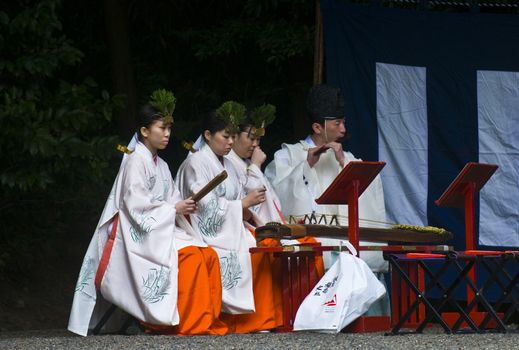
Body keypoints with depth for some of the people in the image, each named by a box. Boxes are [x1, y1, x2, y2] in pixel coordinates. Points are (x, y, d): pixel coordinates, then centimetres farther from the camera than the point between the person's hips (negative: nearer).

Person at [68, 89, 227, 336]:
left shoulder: (161, 166, 20)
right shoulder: (135, 161, -7)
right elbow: (135, 204, -15)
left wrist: (184, 207, -6)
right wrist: (174, 209, -14)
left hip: (161, 230, 8)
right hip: (139, 234, -8)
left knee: (208, 255, -14)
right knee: (190, 257, -28)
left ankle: (208, 318, -17)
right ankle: (190, 323, -27)